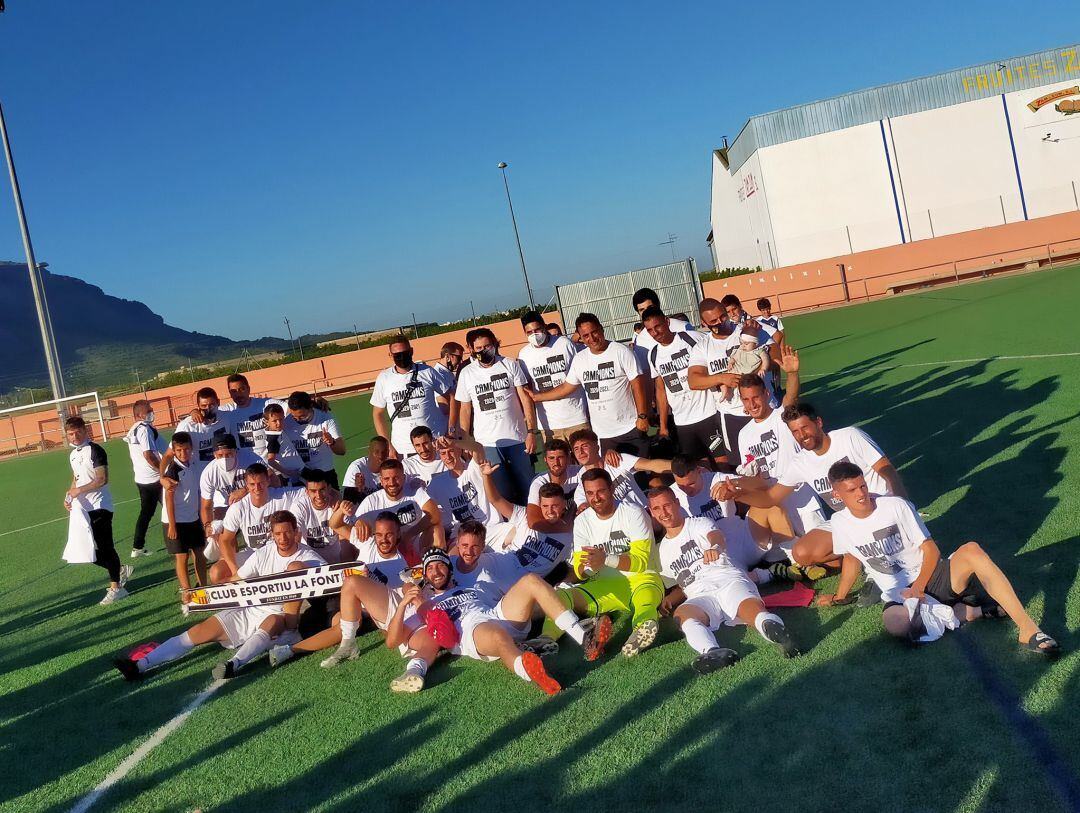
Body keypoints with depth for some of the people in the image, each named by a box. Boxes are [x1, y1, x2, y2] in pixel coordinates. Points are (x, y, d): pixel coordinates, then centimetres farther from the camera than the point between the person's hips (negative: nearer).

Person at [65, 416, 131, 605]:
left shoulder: (95, 451, -11)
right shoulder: (73, 454, 15)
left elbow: (102, 479, -17)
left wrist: (79, 490, -22)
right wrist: (69, 496, 6)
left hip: (99, 506, -8)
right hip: (83, 509, 8)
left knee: (104, 547, -5)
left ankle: (116, 587, 6)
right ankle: (121, 570, 27)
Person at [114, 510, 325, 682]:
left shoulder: (309, 559, -5)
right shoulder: (264, 554, 5)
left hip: (281, 618, -4)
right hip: (251, 610, 4)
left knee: (272, 622, -40)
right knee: (201, 630, -9)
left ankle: (234, 664, -59)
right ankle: (141, 665, -15)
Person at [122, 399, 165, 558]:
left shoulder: (133, 430, 13)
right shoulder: (144, 429, -17)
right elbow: (148, 455, -24)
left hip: (142, 478, 9)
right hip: (155, 479, -9)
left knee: (146, 512, 15)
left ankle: (137, 547, 19)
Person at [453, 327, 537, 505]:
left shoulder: (510, 365, 1)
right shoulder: (467, 373, 3)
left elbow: (525, 398, 0)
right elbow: (465, 409, 7)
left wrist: (532, 431, -8)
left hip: (517, 438, 0)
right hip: (487, 443, 0)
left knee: (527, 489, 5)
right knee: (501, 492, 2)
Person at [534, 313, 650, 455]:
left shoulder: (621, 352, -7)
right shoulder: (579, 359, 6)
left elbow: (637, 385, -8)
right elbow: (566, 387, 15)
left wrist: (642, 416, -13)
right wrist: (535, 397, 15)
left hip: (631, 429, -4)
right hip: (603, 434, 4)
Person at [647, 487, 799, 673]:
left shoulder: (699, 524, 15)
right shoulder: (662, 550, 30)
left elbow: (716, 535, -10)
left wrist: (715, 547, -36)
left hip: (729, 581, -2)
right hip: (700, 598, 2)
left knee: (753, 609, -37)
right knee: (681, 612, -36)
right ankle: (712, 651, -64)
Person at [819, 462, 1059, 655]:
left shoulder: (896, 506, -7)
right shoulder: (840, 523, 2)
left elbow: (931, 550, -6)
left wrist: (918, 587, -19)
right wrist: (839, 596, 26)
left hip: (930, 577, -1)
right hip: (898, 595, 1)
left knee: (972, 550, -34)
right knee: (894, 623, -38)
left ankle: (1028, 629, -37)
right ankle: (970, 611, -21)